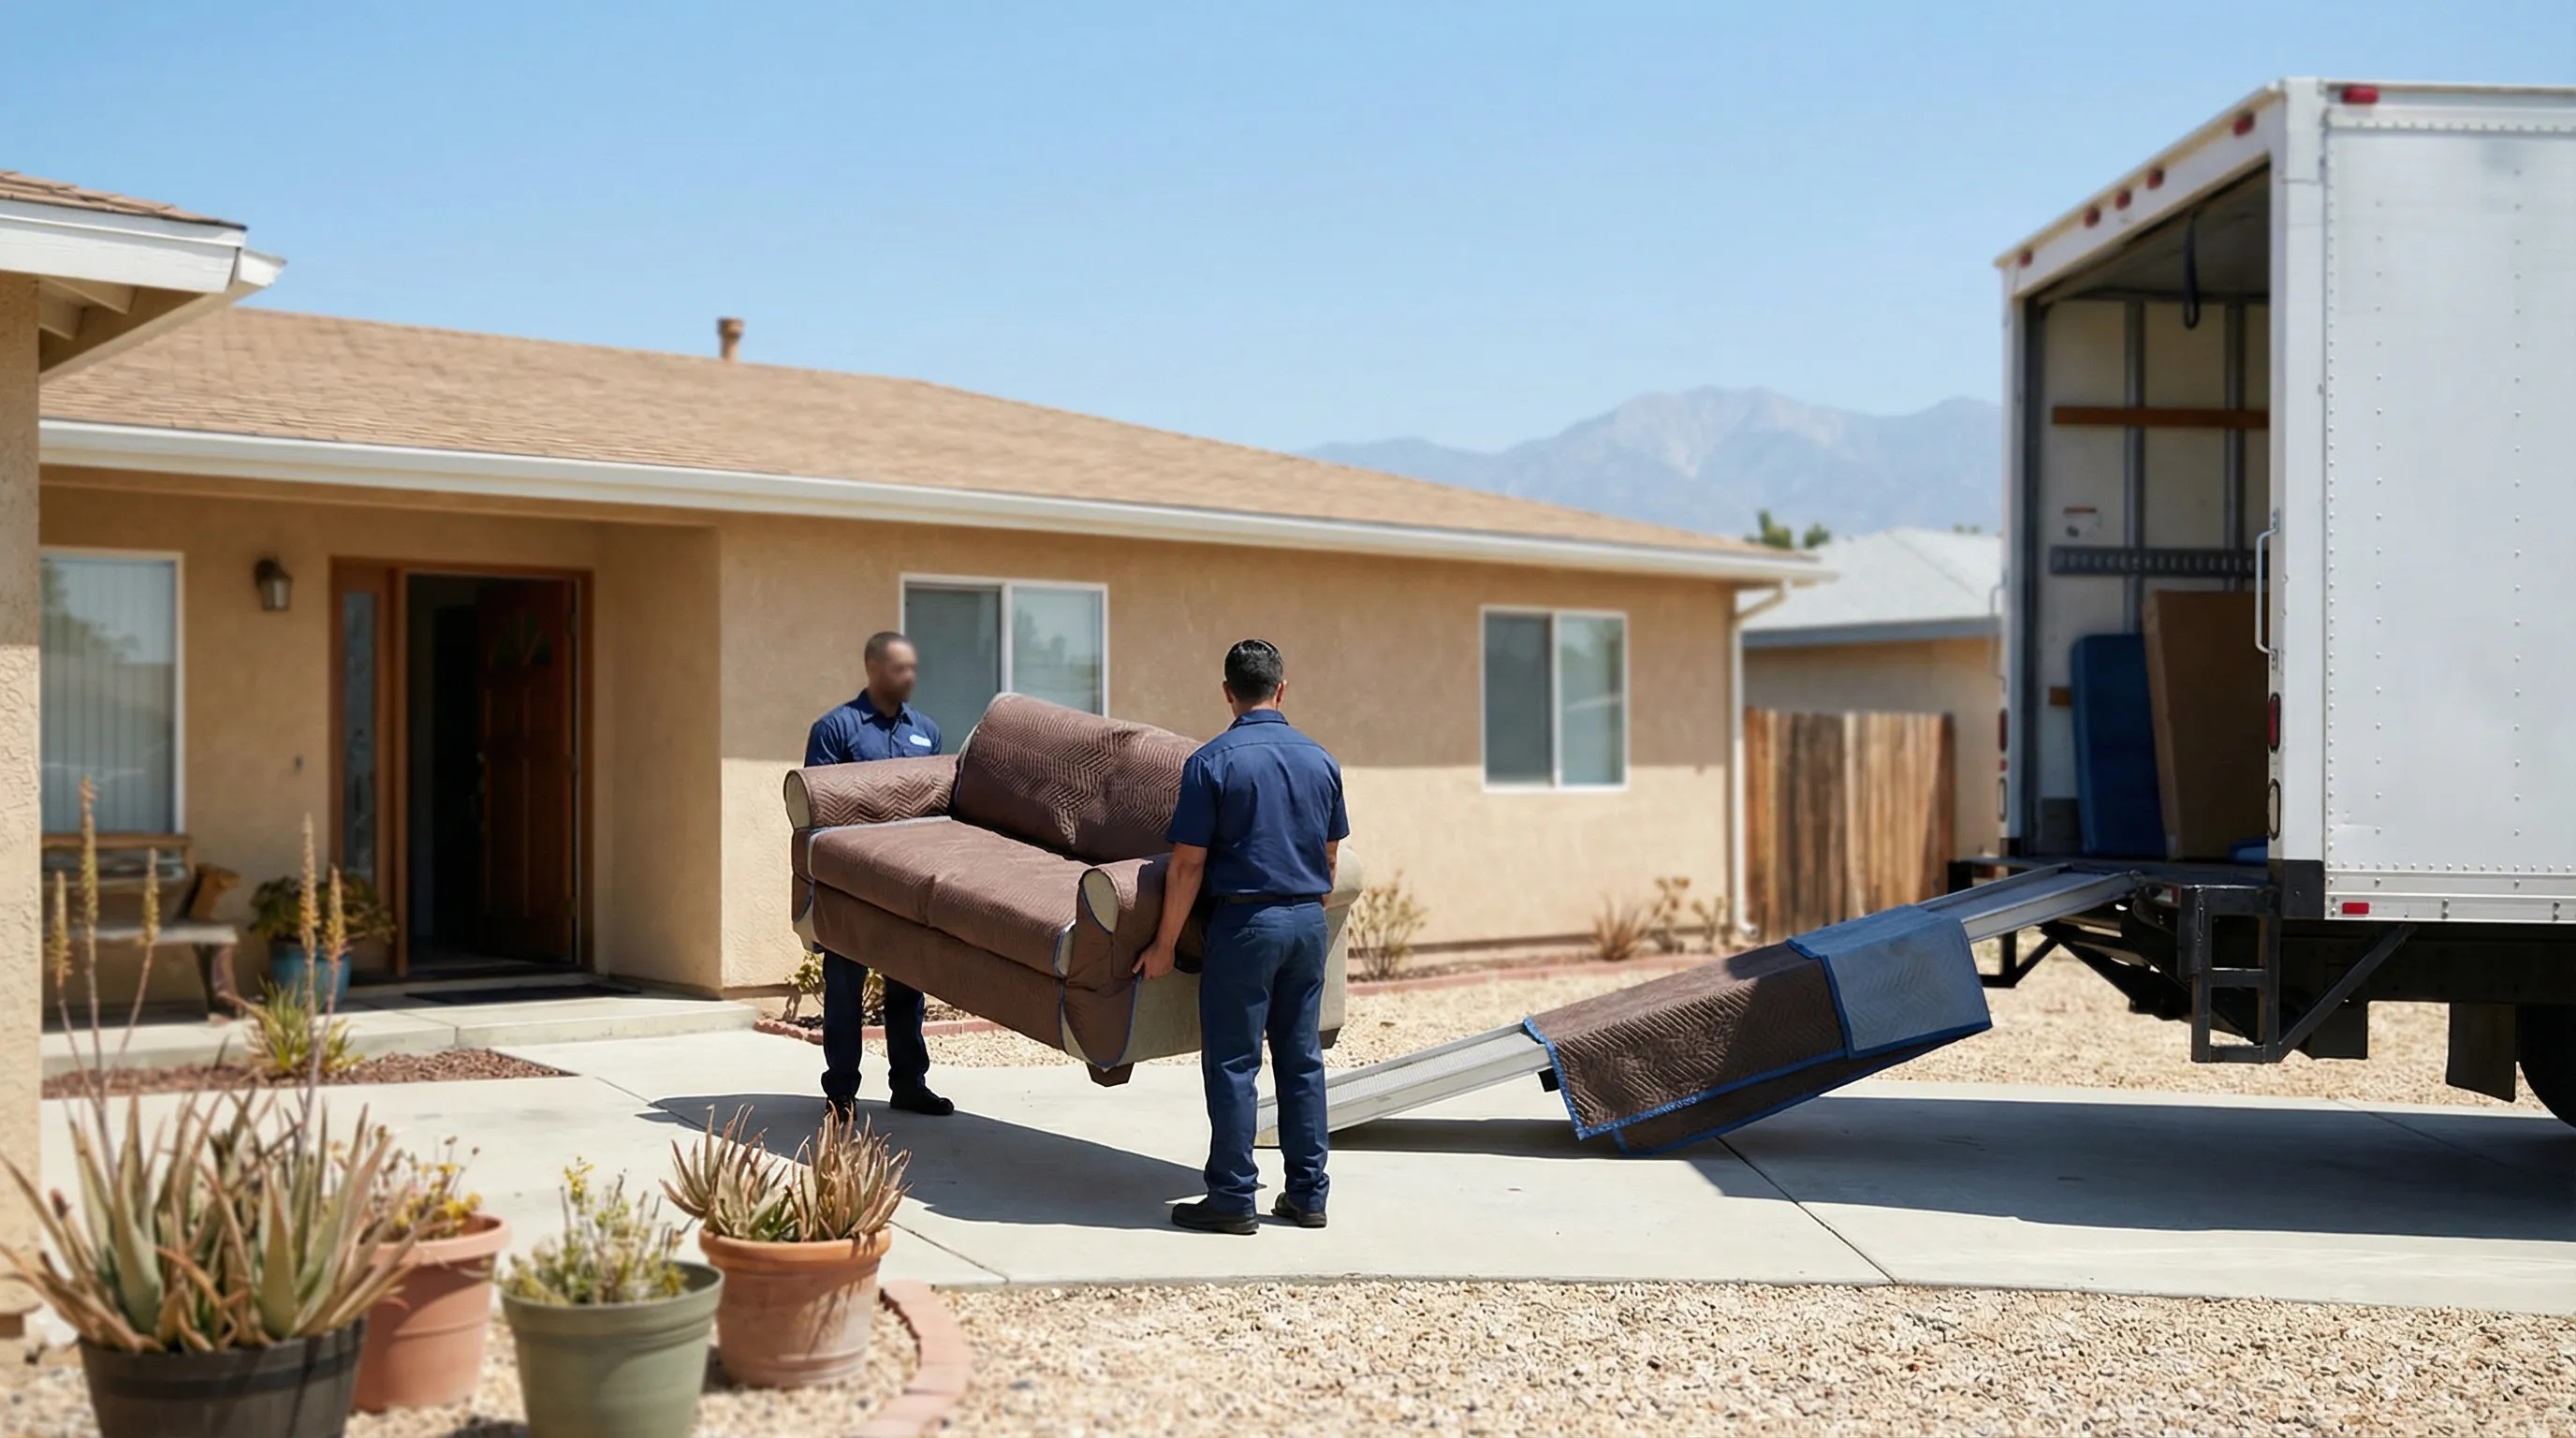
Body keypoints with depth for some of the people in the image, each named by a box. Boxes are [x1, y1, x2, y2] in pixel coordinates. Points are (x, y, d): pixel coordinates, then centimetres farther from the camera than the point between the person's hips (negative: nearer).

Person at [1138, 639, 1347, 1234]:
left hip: (1246, 922, -5)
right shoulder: (1319, 760, 6)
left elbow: (1189, 863, -10)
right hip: (1308, 922, 5)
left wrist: (1164, 944, -3)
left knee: (1232, 1063, 1)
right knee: (1302, 1061, 10)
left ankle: (1233, 1198, 2)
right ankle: (1307, 1195, 14)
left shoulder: (1213, 762, -9)